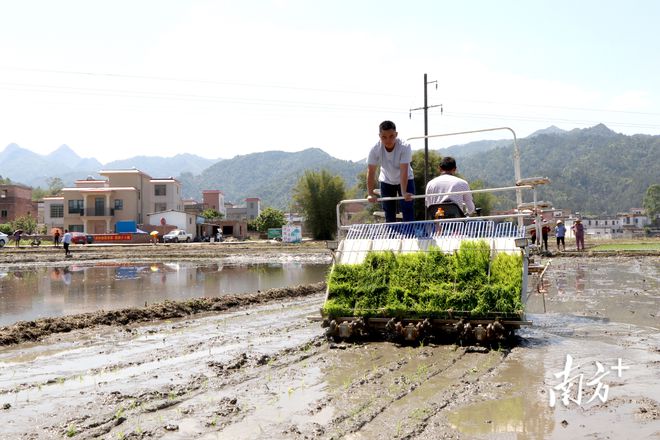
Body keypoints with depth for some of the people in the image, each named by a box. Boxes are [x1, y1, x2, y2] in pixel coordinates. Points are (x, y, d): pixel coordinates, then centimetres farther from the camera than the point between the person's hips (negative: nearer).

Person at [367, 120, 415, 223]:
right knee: (389, 215, 6)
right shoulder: (375, 150, -25)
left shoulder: (404, 147, -31)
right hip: (386, 181, 2)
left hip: (406, 180, -2)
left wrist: (404, 192, -45)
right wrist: (370, 193, -35)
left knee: (408, 212, -9)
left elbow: (404, 172, -37)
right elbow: (371, 172, -26)